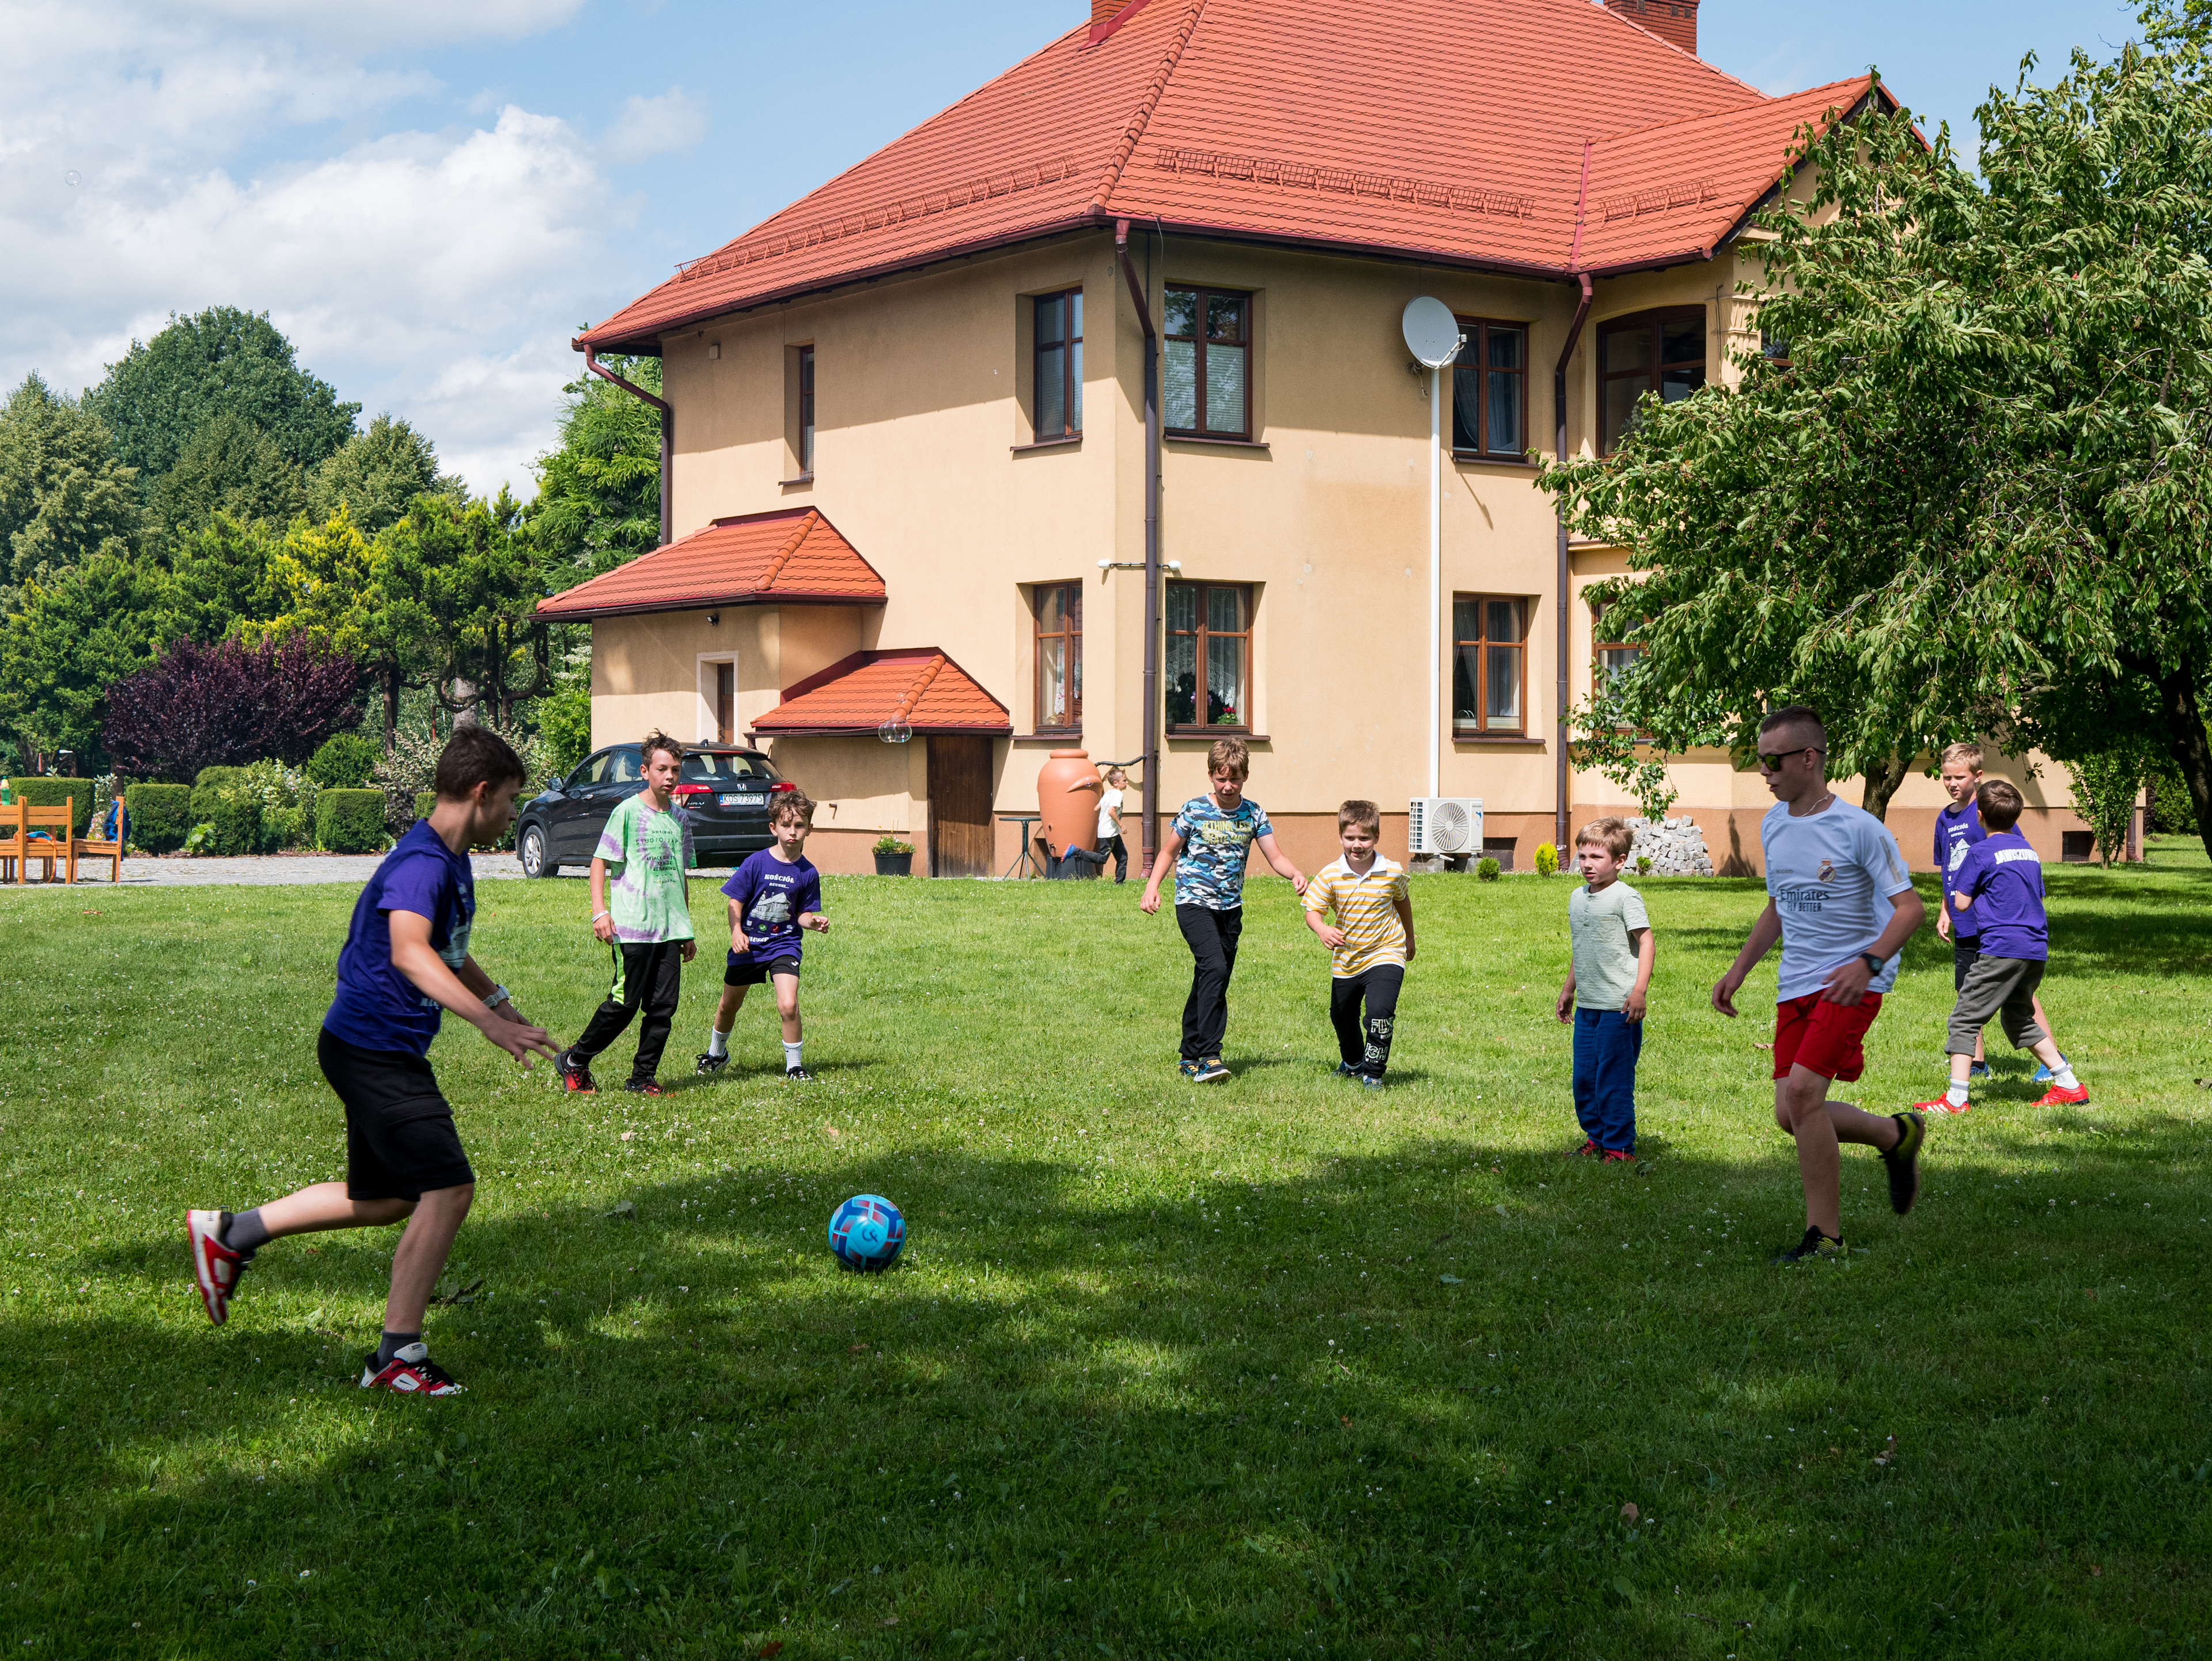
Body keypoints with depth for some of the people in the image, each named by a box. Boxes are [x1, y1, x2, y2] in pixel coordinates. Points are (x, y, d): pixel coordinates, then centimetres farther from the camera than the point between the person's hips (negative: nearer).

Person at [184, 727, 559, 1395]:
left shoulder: (450, 861, 12)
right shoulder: (421, 862, -21)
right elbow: (409, 952, -39)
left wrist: (503, 1004, 34)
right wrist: (488, 1021, -48)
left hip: (386, 1051, 11)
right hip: (372, 1048, -11)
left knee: (386, 1199, 18)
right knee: (447, 1186, -11)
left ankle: (230, 1234, 30)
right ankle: (397, 1356, -4)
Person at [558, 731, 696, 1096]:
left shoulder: (681, 819, 14)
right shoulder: (628, 811, -4)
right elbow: (600, 861, -4)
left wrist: (687, 929, 23)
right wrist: (600, 911, -15)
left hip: (670, 928, 6)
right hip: (632, 927, -6)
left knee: (664, 1005, 2)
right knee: (625, 1002, -5)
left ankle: (643, 1078, 12)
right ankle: (575, 1062, 14)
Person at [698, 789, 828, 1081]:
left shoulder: (807, 872, -5)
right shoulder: (756, 862, -10)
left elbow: (802, 913, 2)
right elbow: (735, 902, -5)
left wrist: (814, 922, -19)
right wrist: (736, 932, -19)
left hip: (783, 944, -1)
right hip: (748, 944, 1)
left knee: (788, 1005, -20)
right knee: (728, 1005, 16)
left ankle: (794, 1065, -1)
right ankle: (716, 1053, 44)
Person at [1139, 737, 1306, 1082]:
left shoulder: (1254, 814, 4)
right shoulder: (1195, 811, -5)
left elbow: (1275, 857, 1)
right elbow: (1169, 851, 5)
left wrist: (1295, 873, -20)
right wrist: (1152, 886, -8)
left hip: (1231, 907, 5)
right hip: (1194, 902, -5)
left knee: (1212, 983, 8)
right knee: (1214, 968, -24)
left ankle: (1191, 1059, 20)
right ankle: (1208, 1056, -26)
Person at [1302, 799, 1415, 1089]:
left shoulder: (1392, 873, -11)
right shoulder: (1330, 875, -12)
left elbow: (1403, 901, 10)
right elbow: (1312, 911, -10)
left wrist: (1409, 937, 23)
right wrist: (1322, 930, -32)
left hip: (1385, 955, -3)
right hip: (1345, 960, 3)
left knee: (1379, 1011, -24)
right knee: (1342, 1017, 20)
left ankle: (1374, 1071, -4)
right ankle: (1352, 1063, 50)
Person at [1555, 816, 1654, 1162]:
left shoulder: (1625, 897, -9)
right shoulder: (1577, 898, 14)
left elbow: (1646, 943, -12)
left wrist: (1639, 990, -20)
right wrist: (1568, 990, 29)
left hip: (1618, 1007, -7)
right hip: (1587, 1006, 7)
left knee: (1614, 1080, -4)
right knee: (1583, 1078, 11)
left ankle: (1619, 1148, 4)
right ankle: (1596, 1137, 26)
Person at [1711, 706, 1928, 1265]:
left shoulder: (1858, 828, -13)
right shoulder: (1773, 825, 9)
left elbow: (1910, 907, -12)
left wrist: (1868, 962, -26)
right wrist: (1738, 971, 16)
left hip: (1850, 982, -7)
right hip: (1796, 986, 7)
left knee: (1802, 1089, -19)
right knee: (1790, 1112, 1)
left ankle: (1824, 1236, -6)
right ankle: (1897, 1135, 28)